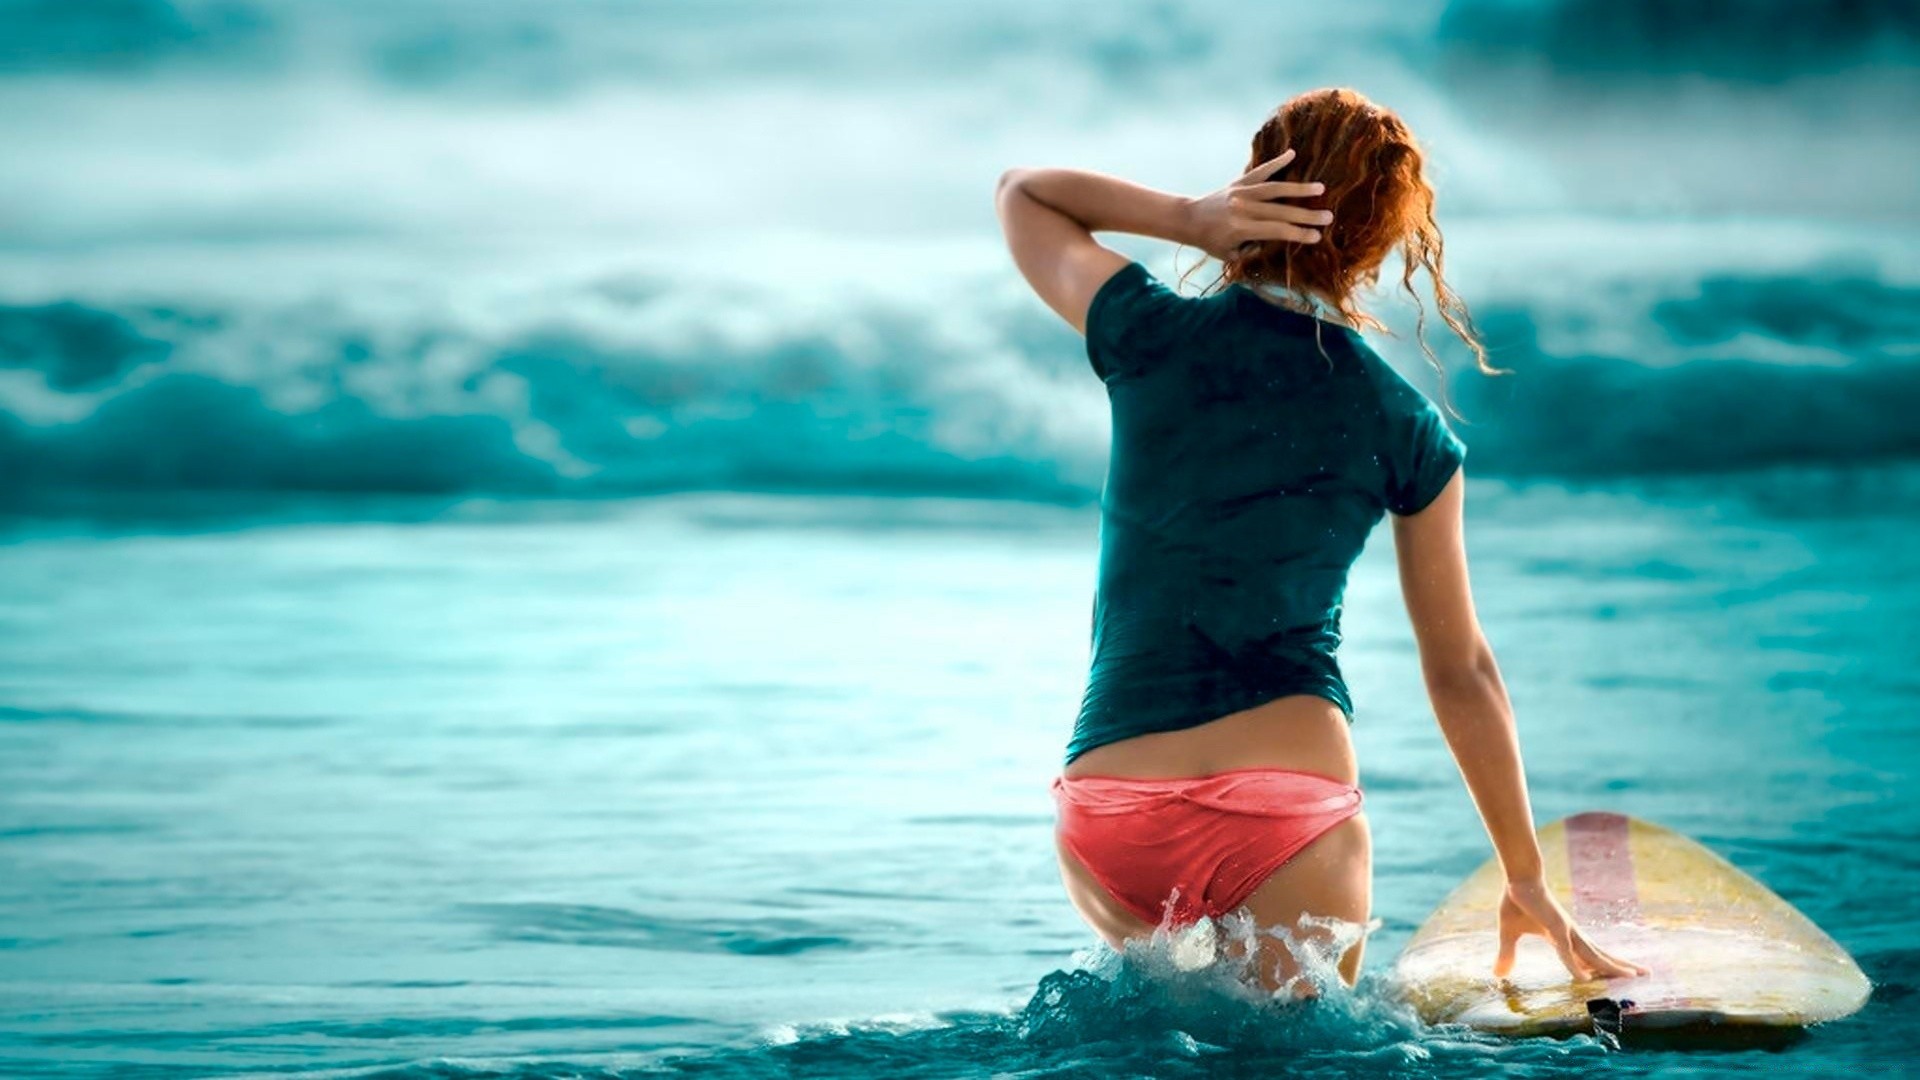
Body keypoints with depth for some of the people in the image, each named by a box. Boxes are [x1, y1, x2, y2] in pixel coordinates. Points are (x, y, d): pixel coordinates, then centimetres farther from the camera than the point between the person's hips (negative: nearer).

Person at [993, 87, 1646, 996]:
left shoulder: (1151, 334, 1)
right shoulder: (1410, 433, 5)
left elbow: (1023, 195, 21)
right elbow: (1462, 673, 13)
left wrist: (1191, 220, 4)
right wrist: (1525, 876, 24)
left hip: (1109, 817, 2)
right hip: (1291, 811, -1)